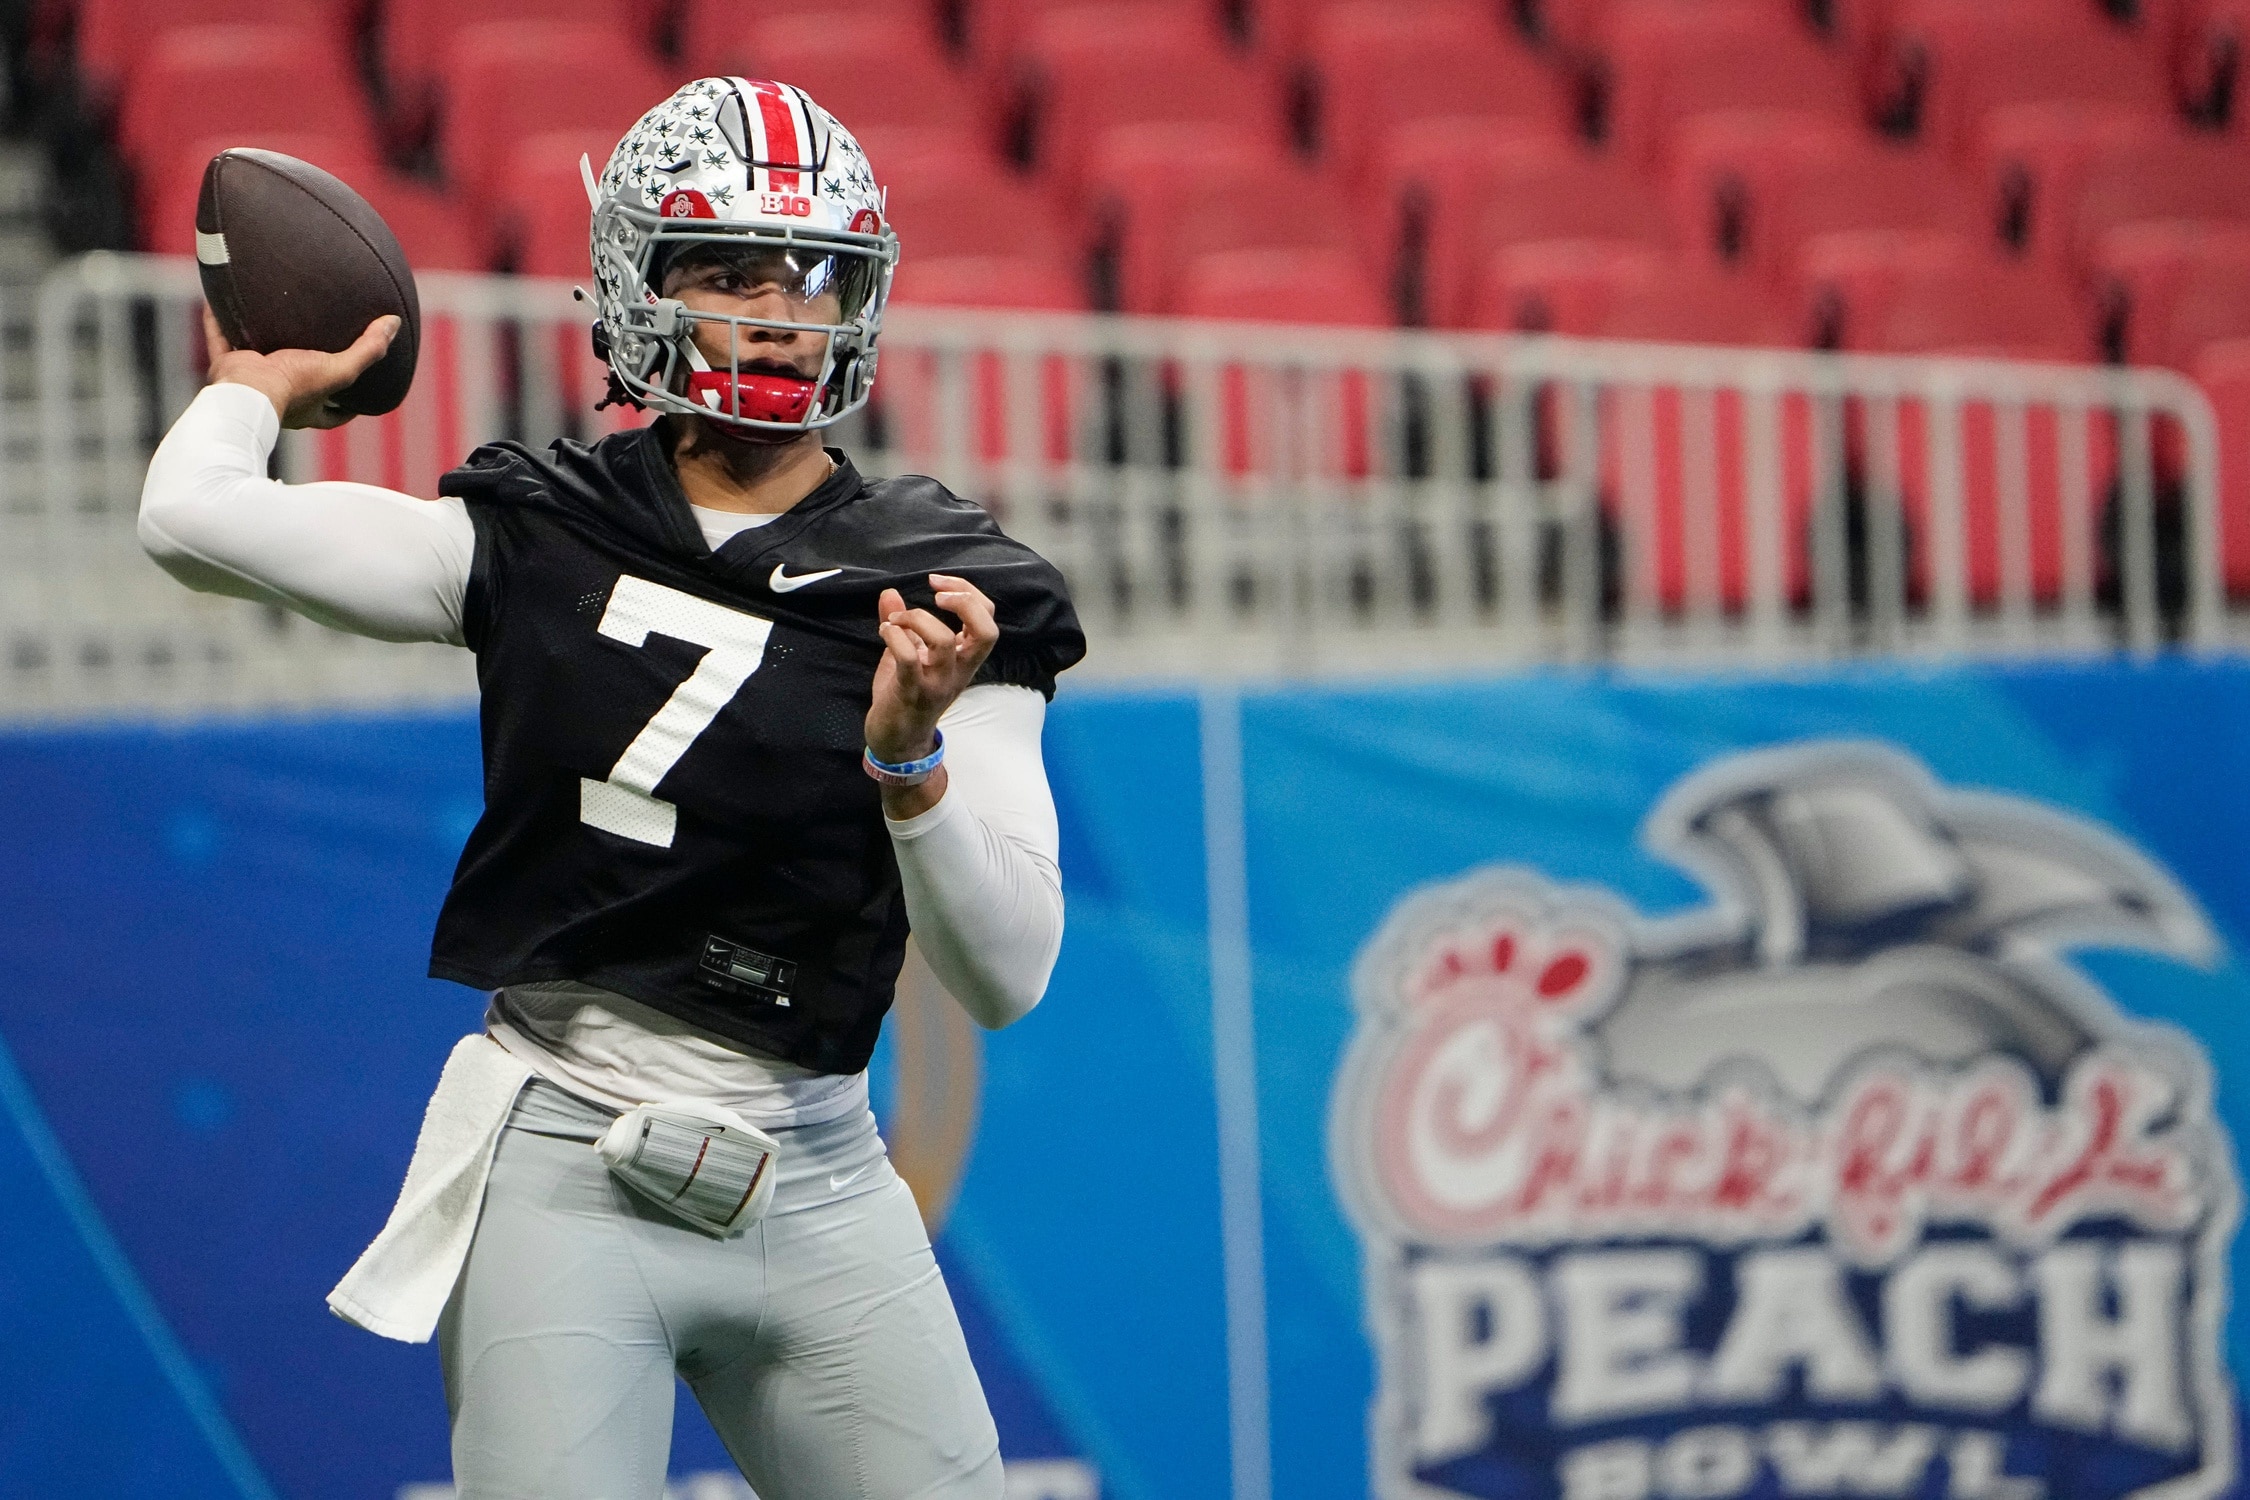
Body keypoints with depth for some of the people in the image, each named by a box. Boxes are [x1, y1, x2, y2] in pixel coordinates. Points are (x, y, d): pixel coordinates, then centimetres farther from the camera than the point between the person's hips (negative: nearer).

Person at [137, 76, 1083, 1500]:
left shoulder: (941, 592, 2)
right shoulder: (541, 539, 3)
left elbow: (1007, 977, -5)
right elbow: (193, 519, -5)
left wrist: (909, 751, -22)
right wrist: (268, 382, 14)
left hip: (817, 1194, 1)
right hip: (565, 1179, -1)